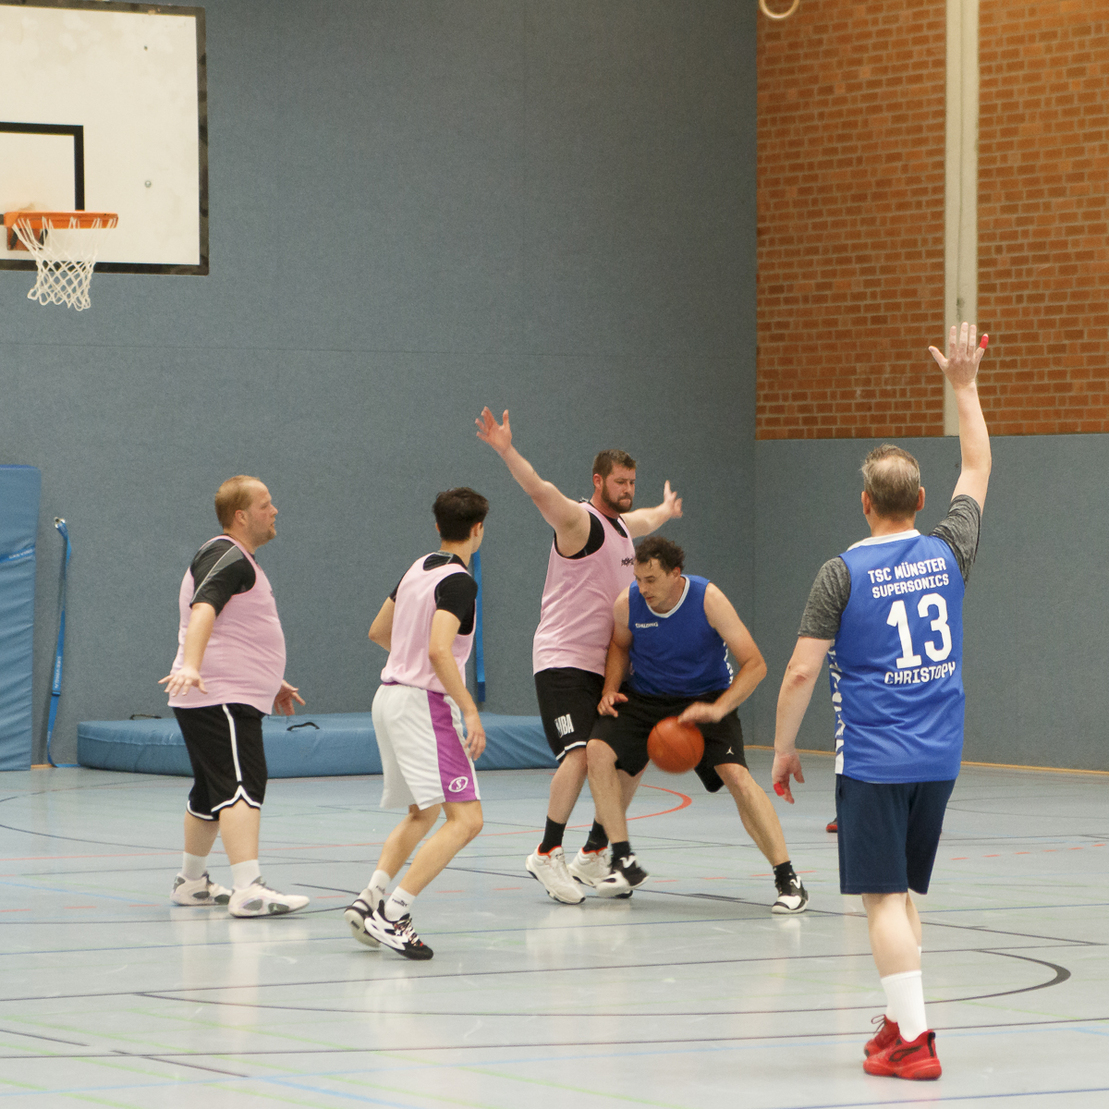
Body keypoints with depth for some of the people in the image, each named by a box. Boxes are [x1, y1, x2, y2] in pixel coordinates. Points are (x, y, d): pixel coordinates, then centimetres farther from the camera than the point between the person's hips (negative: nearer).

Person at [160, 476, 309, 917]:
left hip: (233, 698, 11)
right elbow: (203, 610, -30)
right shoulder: (228, 558, -13)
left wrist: (271, 682, 42)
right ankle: (248, 890, -30)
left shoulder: (239, 561, 22)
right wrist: (191, 665, -45)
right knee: (242, 786, -20)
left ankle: (191, 882, 31)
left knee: (213, 792, 19)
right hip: (220, 699, -11)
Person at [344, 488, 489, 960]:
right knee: (465, 818, -13)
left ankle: (370, 898, 8)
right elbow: (440, 650, -25)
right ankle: (391, 916, -23)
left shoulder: (419, 568, 13)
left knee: (421, 814, 23)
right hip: (425, 703, -9)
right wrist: (470, 710, -24)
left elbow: (378, 631, 25)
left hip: (390, 695, 9)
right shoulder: (458, 581, -13)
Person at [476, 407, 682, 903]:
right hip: (563, 661, -9)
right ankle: (548, 855, -15)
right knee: (580, 753, -22)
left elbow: (648, 520, 42)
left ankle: (594, 855, 17)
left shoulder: (623, 524, 16)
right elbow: (540, 491, -29)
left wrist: (667, 509, 63)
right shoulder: (578, 520, -10)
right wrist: (507, 451, -46)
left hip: (605, 665, 9)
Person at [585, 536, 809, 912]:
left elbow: (754, 664, -19)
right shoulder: (628, 604, -14)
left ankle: (787, 879, -17)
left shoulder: (708, 599, -22)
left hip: (704, 698, -3)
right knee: (598, 751, -21)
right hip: (645, 698, 3)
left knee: (736, 774, -24)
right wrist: (610, 690, -7)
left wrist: (718, 710, -32)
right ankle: (624, 863, -7)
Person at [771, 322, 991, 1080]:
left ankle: (913, 1040, -11)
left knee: (884, 898, -5)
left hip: (873, 762, -5)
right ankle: (903, 1020, 21)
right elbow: (978, 468, 20)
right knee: (904, 893, 18)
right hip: (939, 759, 5)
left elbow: (801, 673, -10)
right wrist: (965, 386, 29)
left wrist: (784, 749, 3)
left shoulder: (844, 574, -9)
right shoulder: (948, 554, 2)